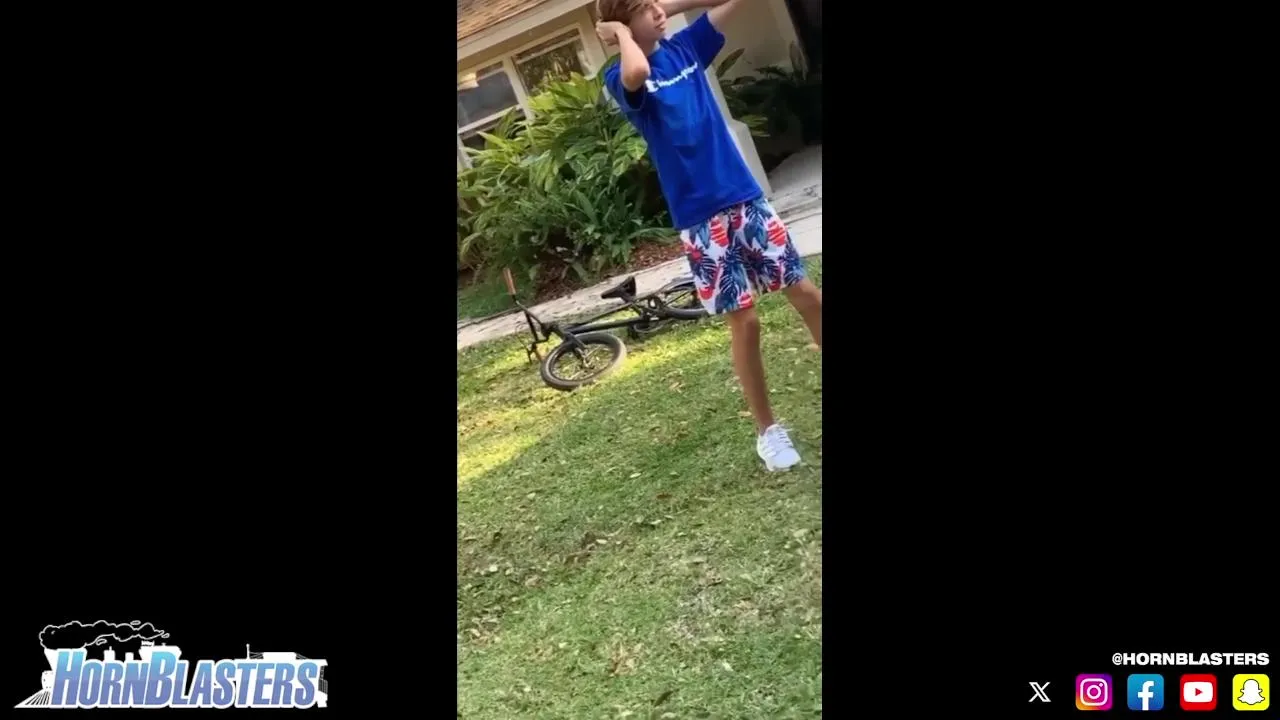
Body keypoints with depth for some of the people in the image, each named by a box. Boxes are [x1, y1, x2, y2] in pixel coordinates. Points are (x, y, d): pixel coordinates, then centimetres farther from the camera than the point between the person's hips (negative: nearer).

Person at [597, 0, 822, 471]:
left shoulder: (685, 46, 9)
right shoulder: (621, 77, -8)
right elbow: (637, 73, -33)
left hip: (745, 196, 5)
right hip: (700, 216, -5)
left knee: (807, 294, 7)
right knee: (743, 321, -1)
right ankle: (766, 430, 17)